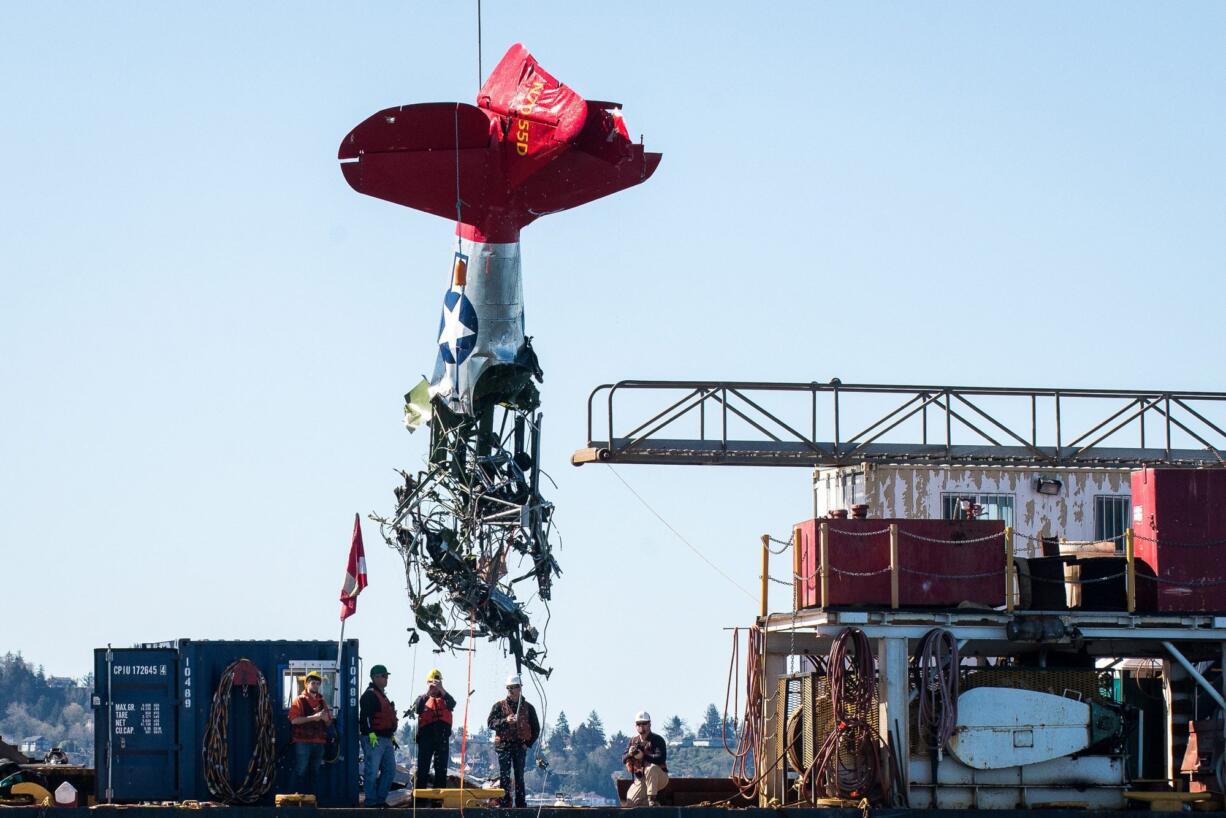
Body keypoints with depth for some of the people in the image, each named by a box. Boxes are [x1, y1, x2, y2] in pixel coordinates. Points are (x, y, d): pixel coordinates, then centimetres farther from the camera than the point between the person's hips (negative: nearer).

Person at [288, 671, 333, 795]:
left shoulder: (321, 701, 18)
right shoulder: (299, 700, 0)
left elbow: (328, 723, 20)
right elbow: (294, 720, -13)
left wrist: (326, 718, -4)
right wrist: (313, 717, -18)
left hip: (319, 742, 6)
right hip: (303, 742, -6)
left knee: (315, 772, 8)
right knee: (301, 772, -7)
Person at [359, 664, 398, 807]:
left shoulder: (382, 695, 23)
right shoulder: (370, 695, -9)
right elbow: (366, 716, -20)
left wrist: (392, 736, 29)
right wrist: (371, 733, -28)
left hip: (386, 739, 10)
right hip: (374, 739, -10)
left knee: (390, 771, 10)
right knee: (372, 771, -7)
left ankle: (380, 799, 16)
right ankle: (371, 801, -5)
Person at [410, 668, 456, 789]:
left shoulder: (444, 697, 14)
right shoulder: (422, 698, 13)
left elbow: (452, 704, -9)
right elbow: (416, 709, -9)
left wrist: (442, 690, -20)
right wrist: (427, 692, -16)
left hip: (442, 737, 1)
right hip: (426, 735, -1)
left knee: (441, 767, 3)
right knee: (423, 767, -1)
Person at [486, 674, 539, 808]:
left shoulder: (528, 708, 10)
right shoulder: (499, 706, 7)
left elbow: (536, 729, 14)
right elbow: (490, 723, -4)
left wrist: (528, 743, 2)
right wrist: (505, 721, -19)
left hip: (520, 746, 1)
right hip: (504, 745, -1)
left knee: (519, 776, 4)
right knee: (504, 776, -5)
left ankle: (521, 802, 6)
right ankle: (503, 802, -4)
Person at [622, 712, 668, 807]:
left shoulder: (657, 739, -8)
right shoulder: (634, 741, 9)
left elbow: (661, 758, -23)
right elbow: (624, 760, 3)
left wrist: (643, 756, -33)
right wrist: (629, 754, -20)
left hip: (659, 777, -4)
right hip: (640, 780, 4)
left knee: (651, 768, -39)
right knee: (630, 804, -15)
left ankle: (652, 799, -31)